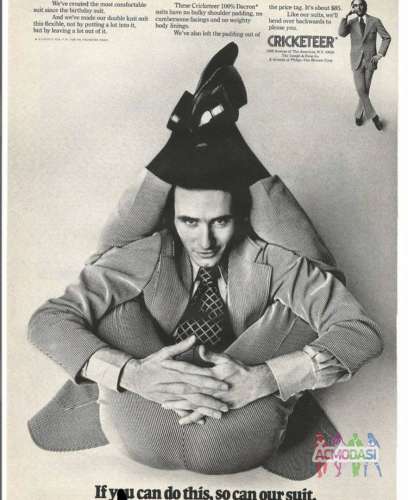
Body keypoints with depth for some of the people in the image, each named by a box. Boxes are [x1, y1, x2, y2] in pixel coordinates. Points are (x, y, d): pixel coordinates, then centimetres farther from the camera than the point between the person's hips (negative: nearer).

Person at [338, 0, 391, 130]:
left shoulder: (375, 21, -3)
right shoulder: (351, 22, 0)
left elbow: (386, 37, 2)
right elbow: (341, 33, -20)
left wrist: (380, 54, -9)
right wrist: (347, 15, -21)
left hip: (370, 60, 0)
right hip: (356, 60, 0)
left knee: (365, 90, 5)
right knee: (361, 91, -9)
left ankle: (359, 114, 25)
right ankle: (373, 115, 6)